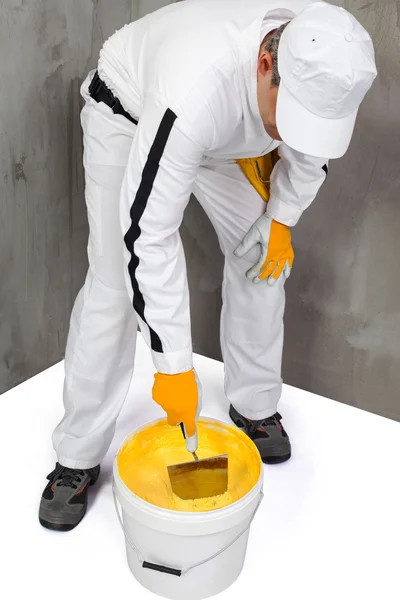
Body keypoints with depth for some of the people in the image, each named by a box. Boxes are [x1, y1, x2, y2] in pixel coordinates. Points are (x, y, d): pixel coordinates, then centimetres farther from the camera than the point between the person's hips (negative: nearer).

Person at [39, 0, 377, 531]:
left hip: (225, 133, 6)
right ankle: (78, 458, 2)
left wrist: (281, 218, -8)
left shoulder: (326, 66, -28)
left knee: (265, 259, 1)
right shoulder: (196, 91, -46)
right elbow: (148, 236, -42)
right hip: (129, 114, -5)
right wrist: (175, 366, -38)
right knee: (114, 284, -14)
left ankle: (255, 405, 22)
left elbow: (310, 145, -3)